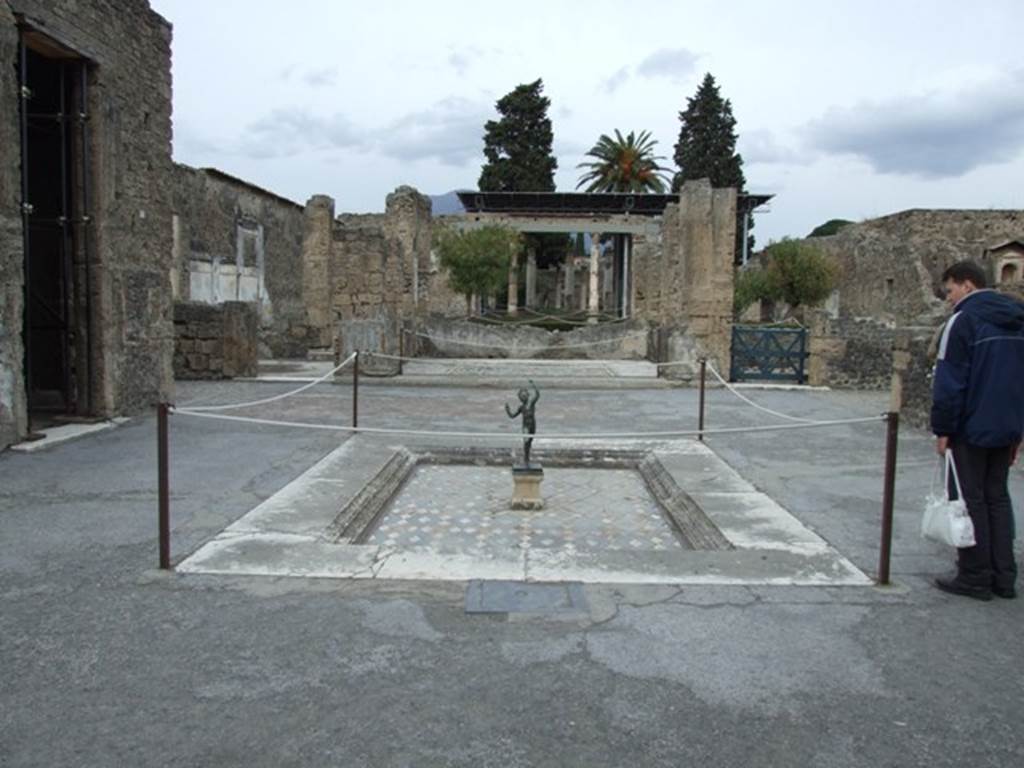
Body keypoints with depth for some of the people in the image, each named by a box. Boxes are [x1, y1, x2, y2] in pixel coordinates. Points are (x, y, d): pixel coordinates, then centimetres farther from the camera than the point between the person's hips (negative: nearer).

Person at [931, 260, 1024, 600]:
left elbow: (949, 382, -15)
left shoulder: (963, 320, -12)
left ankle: (975, 577, 6)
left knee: (971, 500, 1)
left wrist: (942, 429, -9)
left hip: (970, 429, -7)